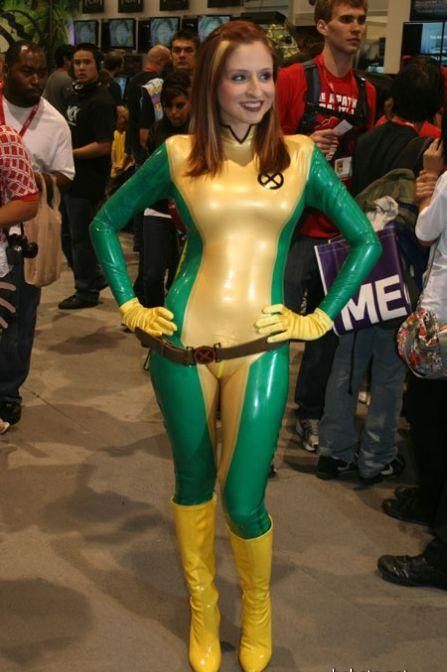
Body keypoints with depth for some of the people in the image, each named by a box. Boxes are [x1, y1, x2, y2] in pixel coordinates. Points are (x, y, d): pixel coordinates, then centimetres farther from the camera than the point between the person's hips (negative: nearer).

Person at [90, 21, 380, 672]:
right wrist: (129, 306, 6)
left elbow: (366, 241, 9)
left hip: (260, 350, -1)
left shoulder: (301, 156, 4)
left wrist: (321, 317, 4)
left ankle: (257, 607, 32)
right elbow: (105, 224, 13)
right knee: (193, 483, 15)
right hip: (182, 345, 1)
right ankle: (202, 609, 38)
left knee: (244, 504, 0)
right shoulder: (178, 155, 3)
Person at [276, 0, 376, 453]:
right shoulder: (293, 79, -4)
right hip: (295, 226, -5)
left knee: (329, 326, 11)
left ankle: (311, 412, 27)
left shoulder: (367, 92, 12)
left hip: (341, 228, 5)